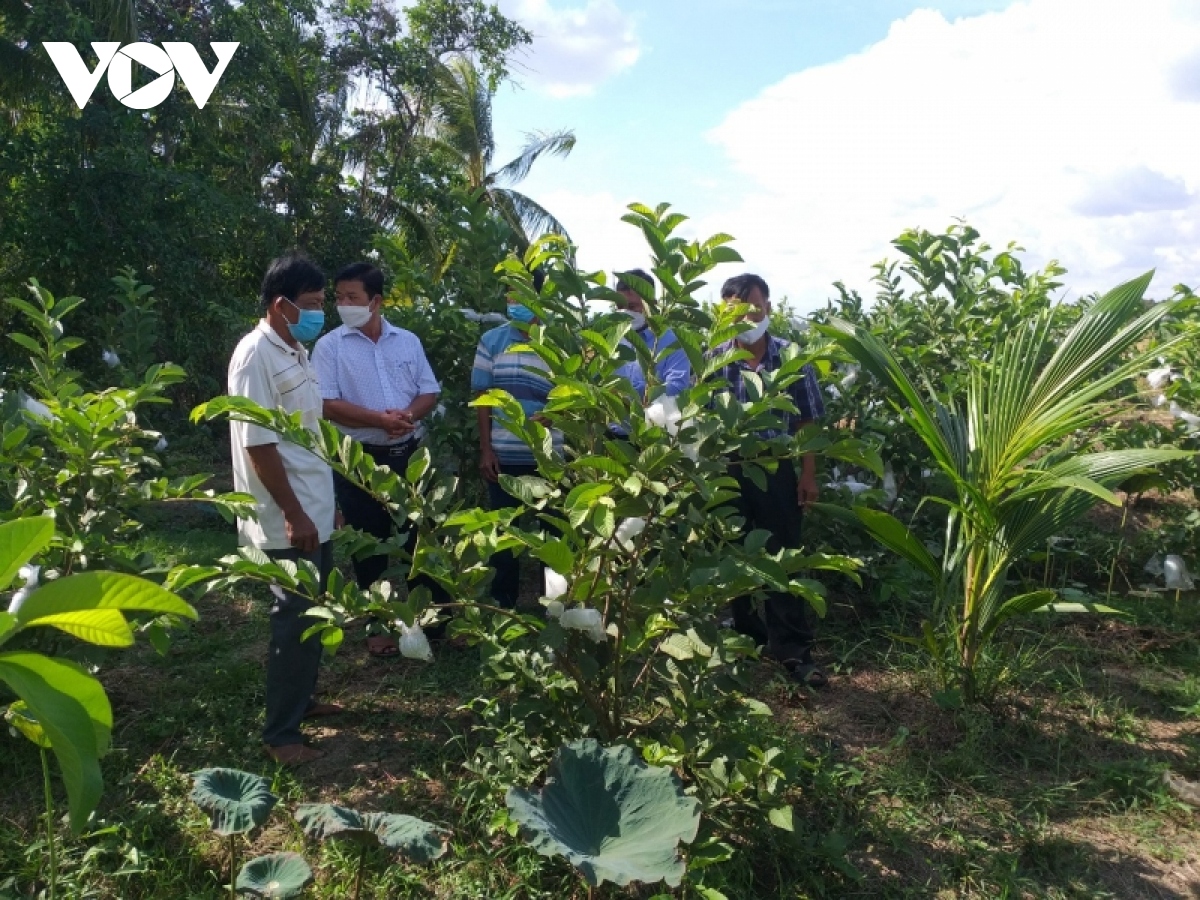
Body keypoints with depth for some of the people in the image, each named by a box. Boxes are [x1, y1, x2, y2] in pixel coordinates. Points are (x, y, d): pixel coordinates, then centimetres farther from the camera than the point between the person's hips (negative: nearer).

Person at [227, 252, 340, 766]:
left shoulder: (295, 351, 11)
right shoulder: (256, 355, -18)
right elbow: (257, 444, -21)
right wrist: (294, 515, -21)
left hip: (315, 511, 9)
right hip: (288, 520, -9)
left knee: (314, 613, 19)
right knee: (296, 620, -2)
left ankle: (301, 700, 35)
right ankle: (280, 733, 11)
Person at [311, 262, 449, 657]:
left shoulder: (408, 341, 5)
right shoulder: (330, 346, -5)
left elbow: (430, 392, 6)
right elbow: (328, 405, -13)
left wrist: (408, 414, -15)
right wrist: (380, 420, -23)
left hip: (409, 453, 3)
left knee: (422, 535, 10)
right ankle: (378, 624, 23)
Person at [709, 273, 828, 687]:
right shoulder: (713, 360, -5)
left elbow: (806, 421, 1)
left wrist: (808, 473, -1)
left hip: (776, 470, -1)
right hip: (726, 471, 1)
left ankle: (793, 650, 12)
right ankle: (746, 638, 33)